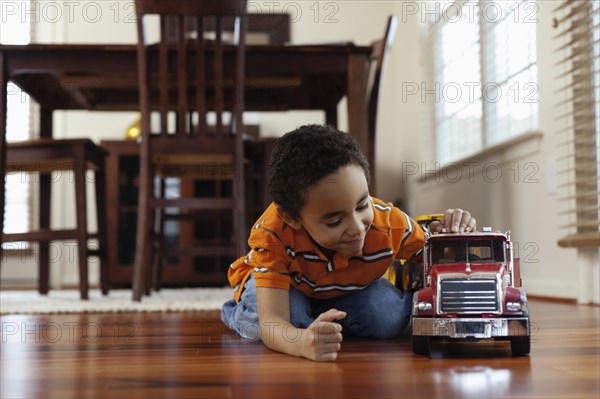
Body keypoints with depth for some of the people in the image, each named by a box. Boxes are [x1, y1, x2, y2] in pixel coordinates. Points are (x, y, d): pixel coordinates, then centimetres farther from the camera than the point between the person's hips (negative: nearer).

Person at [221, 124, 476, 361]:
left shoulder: (388, 223, -33)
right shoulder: (273, 235, -43)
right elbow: (273, 324, -50)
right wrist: (303, 342, -75)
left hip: (346, 291, 3)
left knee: (390, 318, -24)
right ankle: (237, 312, 0)